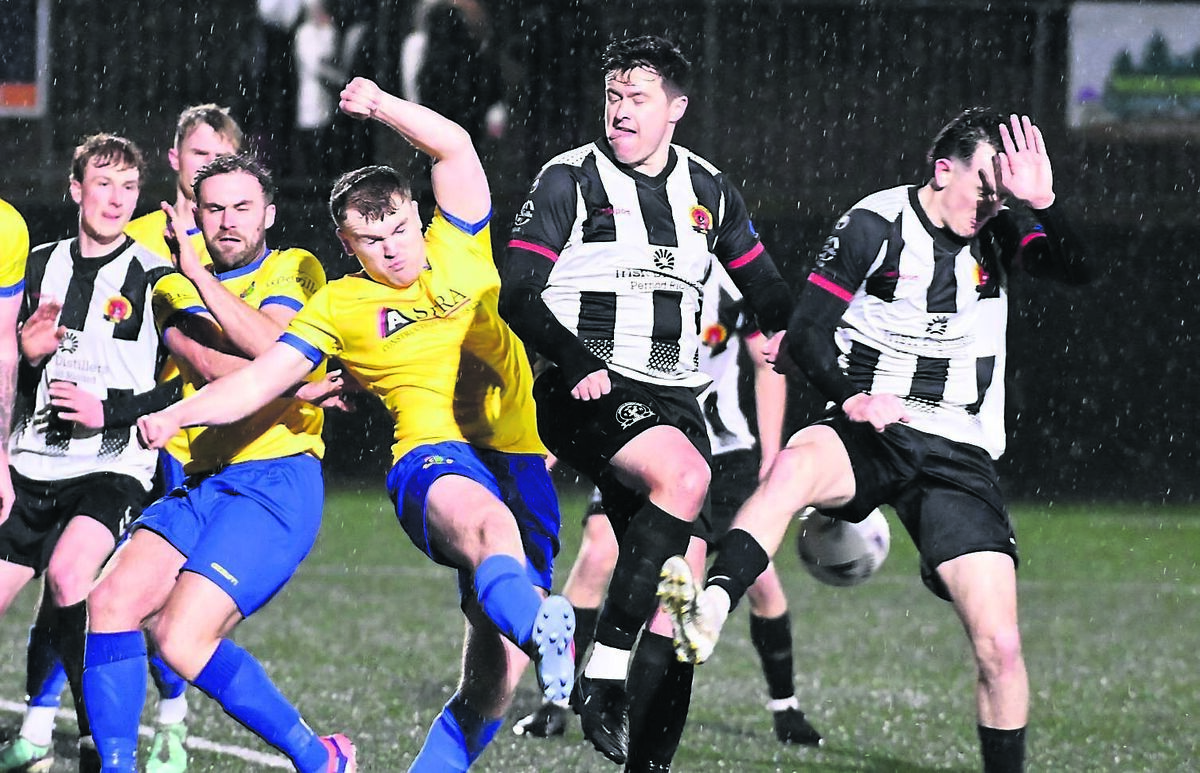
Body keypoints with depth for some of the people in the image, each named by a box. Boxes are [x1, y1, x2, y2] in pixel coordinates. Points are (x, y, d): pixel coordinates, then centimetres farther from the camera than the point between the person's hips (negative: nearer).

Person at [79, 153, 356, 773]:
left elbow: (273, 344, -15)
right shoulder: (175, 290, 16)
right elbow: (205, 362, -4)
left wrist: (200, 276, -13)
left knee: (183, 640, -19)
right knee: (112, 600, -14)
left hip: (278, 477, -6)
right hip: (203, 484, 6)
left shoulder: (294, 270, 5)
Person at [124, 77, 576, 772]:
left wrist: (381, 106, 4)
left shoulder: (458, 249, 17)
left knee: (497, 672, -7)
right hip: (435, 455, -4)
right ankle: (543, 630, -73)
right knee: (489, 526, -42)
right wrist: (177, 415, -5)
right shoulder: (340, 306, 12)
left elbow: (457, 147, 10)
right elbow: (260, 380, 7)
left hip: (522, 460, 4)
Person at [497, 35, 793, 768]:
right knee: (685, 477, -34)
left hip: (673, 402, 6)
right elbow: (519, 294, -8)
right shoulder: (569, 181, -1)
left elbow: (766, 292, 20)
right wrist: (576, 362, -24)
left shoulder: (709, 191, 13)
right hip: (588, 396, -6)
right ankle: (605, 670, -32)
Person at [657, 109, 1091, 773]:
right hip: (867, 432, -2)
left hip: (958, 455, 3)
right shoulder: (874, 225, -3)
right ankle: (708, 611, -54)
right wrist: (849, 396, -21)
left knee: (999, 648, -9)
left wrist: (1041, 205, -27)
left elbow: (1073, 271, -11)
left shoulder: (997, 232, 6)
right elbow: (807, 333, -4)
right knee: (793, 468, -39)